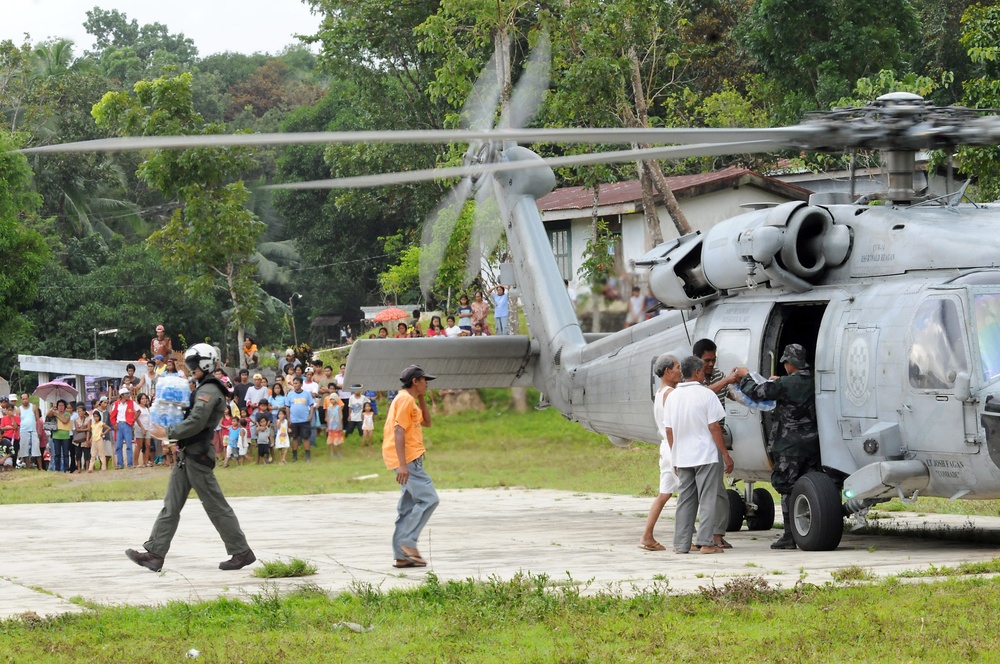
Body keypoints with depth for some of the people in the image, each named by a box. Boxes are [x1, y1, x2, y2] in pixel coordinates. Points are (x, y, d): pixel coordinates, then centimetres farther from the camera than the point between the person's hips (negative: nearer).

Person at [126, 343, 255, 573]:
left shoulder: (209, 391, -13)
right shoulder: (202, 389, 19)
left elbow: (196, 423, -23)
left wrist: (168, 433, -18)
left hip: (198, 454, -10)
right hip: (187, 454, 10)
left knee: (215, 506, -4)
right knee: (171, 506, 5)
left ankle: (242, 552, 3)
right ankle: (155, 554, 3)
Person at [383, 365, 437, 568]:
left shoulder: (409, 400, 20)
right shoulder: (405, 400, -11)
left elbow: (426, 422, 27)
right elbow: (398, 431, -20)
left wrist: (421, 399, 17)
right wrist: (402, 464, -26)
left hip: (409, 461, 10)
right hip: (408, 460, -10)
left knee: (408, 507, 8)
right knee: (428, 499, -14)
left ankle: (402, 555, 7)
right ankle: (408, 541, -15)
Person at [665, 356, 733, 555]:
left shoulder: (672, 397, 6)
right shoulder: (706, 394, -9)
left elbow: (669, 430, 9)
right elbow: (714, 428, -11)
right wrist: (726, 455, -6)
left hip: (682, 457, 5)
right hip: (706, 456, -5)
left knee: (685, 500, 10)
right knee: (707, 499, 0)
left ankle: (681, 544, 9)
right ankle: (705, 542, -5)